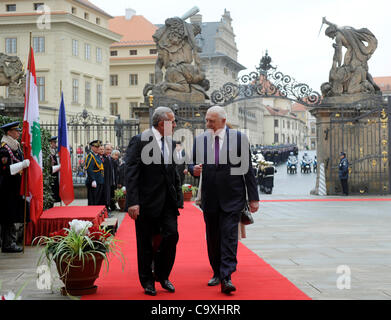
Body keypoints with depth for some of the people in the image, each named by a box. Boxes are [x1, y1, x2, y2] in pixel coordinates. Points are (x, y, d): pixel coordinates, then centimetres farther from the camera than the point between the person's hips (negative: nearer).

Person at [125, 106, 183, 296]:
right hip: (147, 201, -5)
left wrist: (178, 197, 12)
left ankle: (162, 275, 16)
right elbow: (130, 173, -14)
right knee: (145, 243, 5)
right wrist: (132, 202, -21)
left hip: (168, 200, 5)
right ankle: (147, 281, 21)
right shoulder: (139, 141, -10)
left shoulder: (170, 142, 11)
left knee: (172, 235, -4)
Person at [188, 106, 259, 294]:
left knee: (229, 236, -8)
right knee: (212, 238, 11)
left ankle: (226, 278, -9)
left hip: (232, 197, -3)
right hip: (210, 199, 3)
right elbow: (192, 163, 14)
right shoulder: (199, 140, 6)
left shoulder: (239, 138, -2)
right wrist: (193, 169, -13)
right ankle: (217, 273, 25)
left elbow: (248, 169, -1)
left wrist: (253, 197, -3)